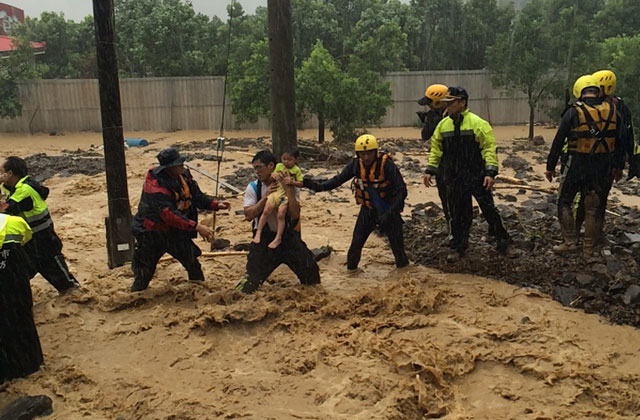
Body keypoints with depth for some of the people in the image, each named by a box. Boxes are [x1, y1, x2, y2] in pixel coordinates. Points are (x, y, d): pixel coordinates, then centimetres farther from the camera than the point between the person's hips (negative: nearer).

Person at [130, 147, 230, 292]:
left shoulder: (184, 175, -7)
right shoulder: (155, 185, -30)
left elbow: (197, 196, 3)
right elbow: (169, 214, -38)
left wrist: (216, 205, -14)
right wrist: (196, 227, -43)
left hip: (176, 231, 6)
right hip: (152, 234, -6)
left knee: (193, 263, 14)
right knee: (144, 274, 5)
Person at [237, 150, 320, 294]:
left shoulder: (288, 186, -7)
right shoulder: (253, 187, -6)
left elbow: (295, 214, -18)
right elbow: (249, 215, -16)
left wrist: (289, 189, -23)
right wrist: (266, 196, -21)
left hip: (288, 236, 1)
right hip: (264, 239, -1)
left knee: (310, 270, 6)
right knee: (252, 279, -1)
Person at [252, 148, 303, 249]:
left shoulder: (296, 170, 2)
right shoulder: (279, 166, 11)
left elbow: (300, 184, 1)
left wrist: (292, 182, -16)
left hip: (287, 194, -3)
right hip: (276, 191, 3)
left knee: (281, 214, -14)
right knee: (266, 211, -7)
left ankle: (278, 238, -5)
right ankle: (258, 233, 2)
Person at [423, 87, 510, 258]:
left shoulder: (478, 123, -11)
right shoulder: (443, 125, 5)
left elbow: (489, 148, -13)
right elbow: (436, 149, 12)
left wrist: (490, 172, -20)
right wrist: (430, 170, 8)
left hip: (477, 177, -4)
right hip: (454, 180, 4)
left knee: (488, 209, 7)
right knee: (458, 215, 10)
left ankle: (502, 239, 27)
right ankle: (459, 246, 23)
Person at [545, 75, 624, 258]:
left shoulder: (573, 112, -10)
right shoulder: (612, 111, 1)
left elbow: (558, 142, -8)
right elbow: (619, 141, 8)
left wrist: (550, 166, 1)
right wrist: (619, 166, 20)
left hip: (578, 164, -3)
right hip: (603, 167, 4)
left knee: (564, 202, 14)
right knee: (595, 209, 11)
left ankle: (570, 242, 11)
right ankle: (588, 250, 18)